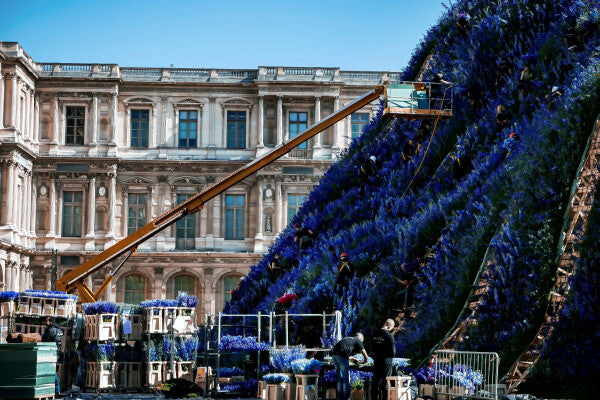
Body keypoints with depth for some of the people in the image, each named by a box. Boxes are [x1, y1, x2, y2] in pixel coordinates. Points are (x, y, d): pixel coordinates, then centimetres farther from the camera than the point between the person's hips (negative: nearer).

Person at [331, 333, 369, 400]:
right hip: (342, 356, -7)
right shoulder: (358, 341, 12)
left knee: (339, 377, 17)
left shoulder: (347, 338, 31)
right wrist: (364, 361, 29)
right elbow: (366, 356, 7)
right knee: (346, 378, 3)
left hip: (334, 354, 7)